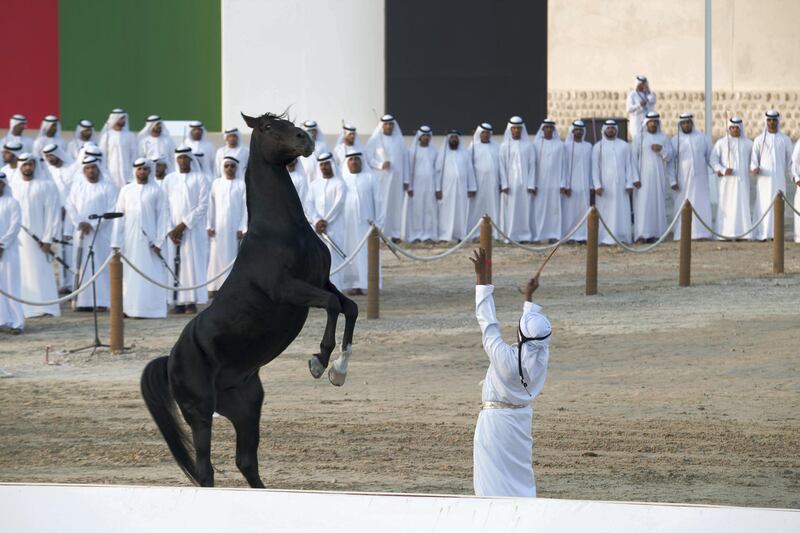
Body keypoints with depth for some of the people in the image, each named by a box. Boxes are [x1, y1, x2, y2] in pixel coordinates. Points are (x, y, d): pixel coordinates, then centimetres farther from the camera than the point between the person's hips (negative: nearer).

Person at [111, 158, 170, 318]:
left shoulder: (157, 191, 3)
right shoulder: (126, 190, 9)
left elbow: (162, 217, 0)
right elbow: (119, 216, 7)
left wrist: (159, 242, -8)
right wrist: (116, 243, 0)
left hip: (149, 239, -2)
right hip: (129, 239, 2)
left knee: (151, 274, -4)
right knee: (129, 274, 0)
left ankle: (150, 309, -3)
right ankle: (128, 307, 2)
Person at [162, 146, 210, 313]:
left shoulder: (200, 178, 3)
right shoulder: (169, 179, 12)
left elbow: (203, 206, -4)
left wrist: (184, 224, -11)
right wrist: (170, 230, -4)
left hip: (193, 229, -3)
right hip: (173, 229, 3)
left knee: (192, 262, -7)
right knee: (175, 264, -3)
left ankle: (191, 301, -7)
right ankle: (179, 301, -3)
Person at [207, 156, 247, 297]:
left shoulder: (241, 184, 0)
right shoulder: (216, 183, 7)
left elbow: (245, 207, -2)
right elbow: (211, 206, 7)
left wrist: (243, 228, -8)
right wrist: (210, 226, 0)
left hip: (234, 226, -2)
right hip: (218, 226, 2)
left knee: (232, 254, -4)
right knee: (216, 255, 1)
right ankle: (214, 286, 2)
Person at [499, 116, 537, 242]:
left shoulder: (529, 146, 6)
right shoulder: (505, 146, 5)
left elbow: (532, 165, 4)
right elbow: (502, 166, 2)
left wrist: (531, 185, -4)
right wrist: (504, 184, -7)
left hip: (524, 183, 1)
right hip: (510, 183, -1)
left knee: (525, 209, -2)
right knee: (511, 211, -4)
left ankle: (524, 236, 1)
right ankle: (510, 236, -3)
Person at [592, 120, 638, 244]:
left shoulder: (624, 145, 9)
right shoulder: (598, 147, 5)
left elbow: (629, 165, 8)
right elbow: (595, 167, 2)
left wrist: (629, 183, -1)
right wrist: (597, 185, -8)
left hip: (621, 186, 2)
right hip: (604, 186, -2)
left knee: (622, 211, -2)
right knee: (606, 211, -5)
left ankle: (621, 236, 0)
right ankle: (605, 238, -6)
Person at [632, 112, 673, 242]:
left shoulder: (663, 138, 11)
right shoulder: (640, 138, 3)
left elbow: (670, 156, 7)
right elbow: (634, 158, -1)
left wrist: (661, 150, -13)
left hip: (659, 176, 3)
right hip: (643, 176, -3)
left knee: (657, 203, 0)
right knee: (643, 203, -10)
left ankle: (653, 234, 2)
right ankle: (641, 235, -14)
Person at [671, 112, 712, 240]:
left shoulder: (701, 138, 8)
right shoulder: (675, 140, 5)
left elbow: (709, 156, 9)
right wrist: (673, 181, -4)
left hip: (699, 179, 1)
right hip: (682, 180, -1)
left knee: (701, 205, -3)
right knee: (683, 207, -3)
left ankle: (700, 232, -2)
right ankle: (683, 234, -2)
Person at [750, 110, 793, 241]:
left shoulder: (785, 140, 8)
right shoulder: (759, 140, 6)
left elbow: (789, 160, 12)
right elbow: (754, 159, 2)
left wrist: (792, 176, 7)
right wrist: (754, 168, -19)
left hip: (779, 177, 1)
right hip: (764, 177, -1)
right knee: (762, 205, -7)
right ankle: (761, 234, -7)